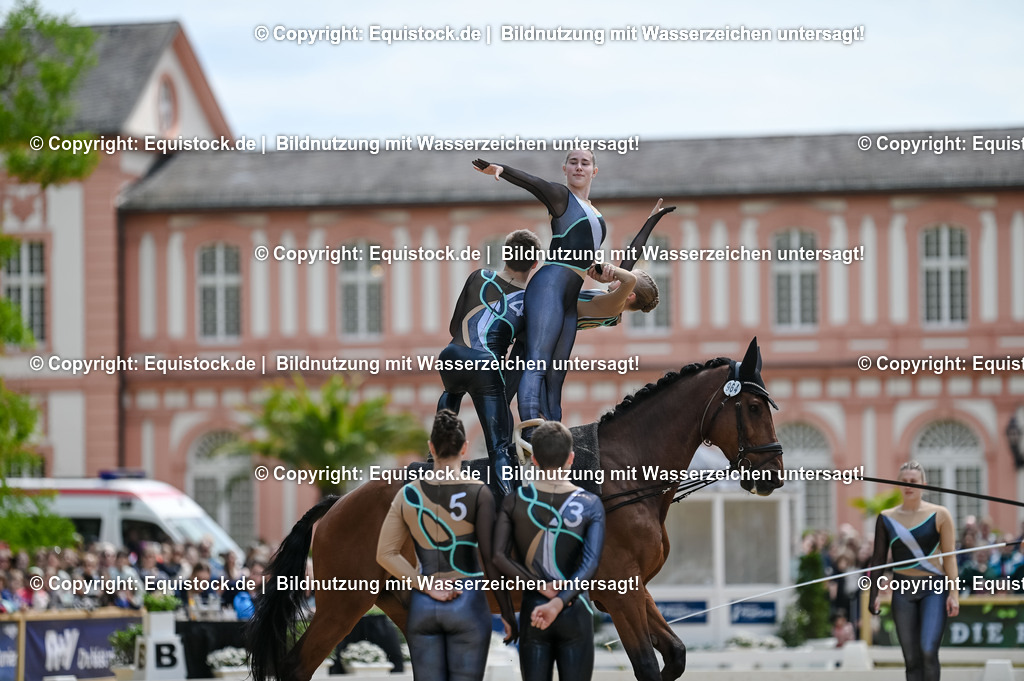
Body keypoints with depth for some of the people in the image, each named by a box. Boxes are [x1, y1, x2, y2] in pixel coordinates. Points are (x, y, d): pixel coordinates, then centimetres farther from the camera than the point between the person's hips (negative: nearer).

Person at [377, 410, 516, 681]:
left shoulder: (408, 494, 2)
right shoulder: (478, 493, -9)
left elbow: (386, 554, -4)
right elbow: (490, 557, -11)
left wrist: (427, 587, -6)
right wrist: (508, 613, -4)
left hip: (422, 607, 3)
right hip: (468, 606, -3)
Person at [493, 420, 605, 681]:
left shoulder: (514, 502, -2)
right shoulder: (590, 505, -5)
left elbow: (498, 556, -11)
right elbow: (590, 563, -17)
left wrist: (544, 587, -10)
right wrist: (558, 603, -23)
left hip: (531, 611, 1)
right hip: (575, 613, -1)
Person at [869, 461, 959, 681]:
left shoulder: (939, 515, -1)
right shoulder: (887, 518, 5)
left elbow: (949, 556, -2)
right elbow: (878, 558, 8)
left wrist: (953, 593, -8)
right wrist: (874, 594, 3)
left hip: (934, 589, -3)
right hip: (902, 589, 3)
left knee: (928, 650, -18)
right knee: (911, 658, 2)